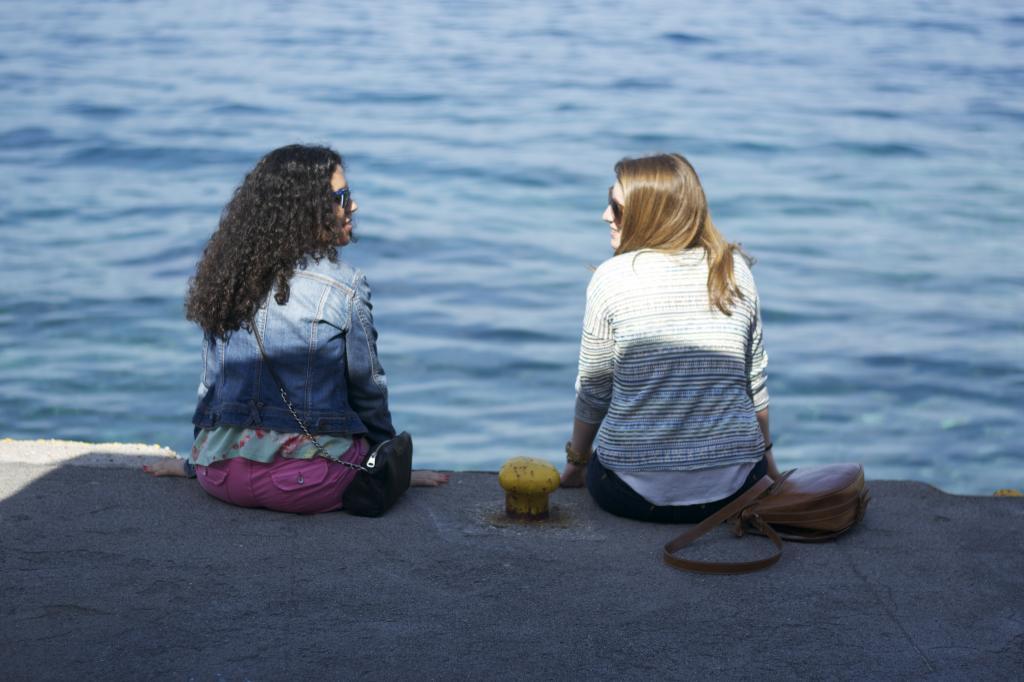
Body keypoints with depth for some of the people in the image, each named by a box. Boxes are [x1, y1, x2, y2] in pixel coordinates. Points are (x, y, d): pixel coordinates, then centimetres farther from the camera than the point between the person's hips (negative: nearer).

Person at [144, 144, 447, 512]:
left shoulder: (228, 277, 5)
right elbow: (367, 389, 0)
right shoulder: (343, 286, -9)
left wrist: (194, 461, 27)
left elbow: (212, 380, 13)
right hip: (308, 482, -5)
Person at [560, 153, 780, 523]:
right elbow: (755, 379, 9)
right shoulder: (735, 271, 0)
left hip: (635, 493, -2)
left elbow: (593, 390, -1)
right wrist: (764, 451, 27)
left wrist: (576, 462, 17)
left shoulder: (612, 277, -10)